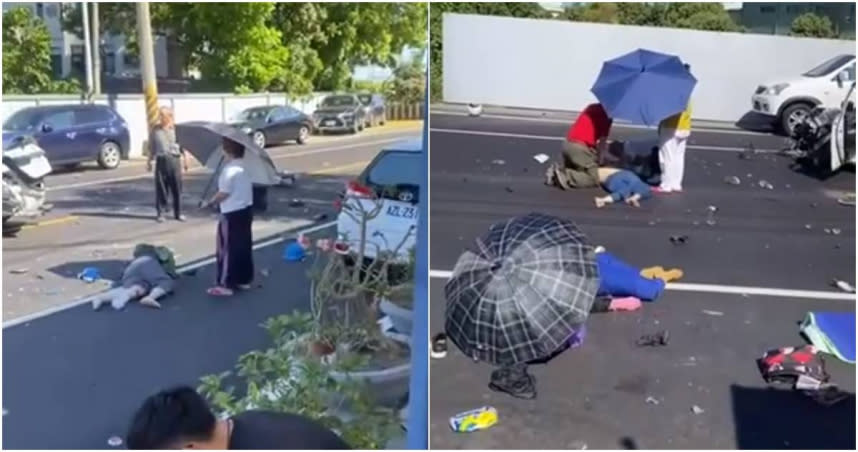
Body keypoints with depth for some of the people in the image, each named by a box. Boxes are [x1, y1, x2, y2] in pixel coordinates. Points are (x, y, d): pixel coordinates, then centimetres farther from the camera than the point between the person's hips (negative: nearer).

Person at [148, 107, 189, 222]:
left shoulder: (176, 129, 2)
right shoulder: (155, 130, 7)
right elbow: (151, 147, 12)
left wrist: (185, 160, 1)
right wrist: (149, 161, 9)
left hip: (174, 160, -1)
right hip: (161, 160, 1)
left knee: (177, 187, 3)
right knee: (161, 187, 1)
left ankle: (178, 213, 13)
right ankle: (160, 213, 9)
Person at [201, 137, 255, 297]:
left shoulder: (229, 170, -19)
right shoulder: (245, 167, 9)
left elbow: (224, 193, -19)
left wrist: (209, 202, -4)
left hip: (232, 213, -9)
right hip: (246, 210, 9)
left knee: (227, 249, -3)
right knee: (244, 246, 15)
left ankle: (225, 285, 0)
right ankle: (244, 280, 23)